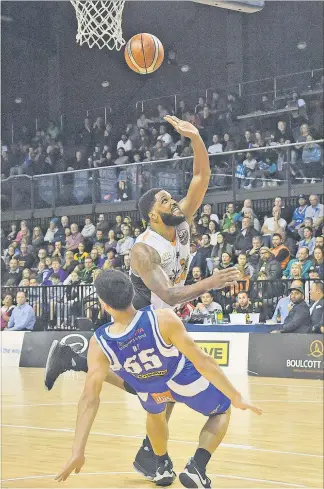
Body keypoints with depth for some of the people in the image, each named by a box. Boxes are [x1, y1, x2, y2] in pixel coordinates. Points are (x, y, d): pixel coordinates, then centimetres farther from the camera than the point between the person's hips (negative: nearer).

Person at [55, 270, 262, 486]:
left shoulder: (99, 344, -29)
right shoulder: (163, 320, -38)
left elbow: (89, 400, -27)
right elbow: (202, 360, -31)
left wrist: (78, 453, -23)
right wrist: (236, 397, -21)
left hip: (150, 391, 3)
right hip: (184, 381, -3)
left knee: (155, 413, 39)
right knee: (222, 411, 25)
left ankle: (163, 467, 48)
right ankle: (197, 467, 2)